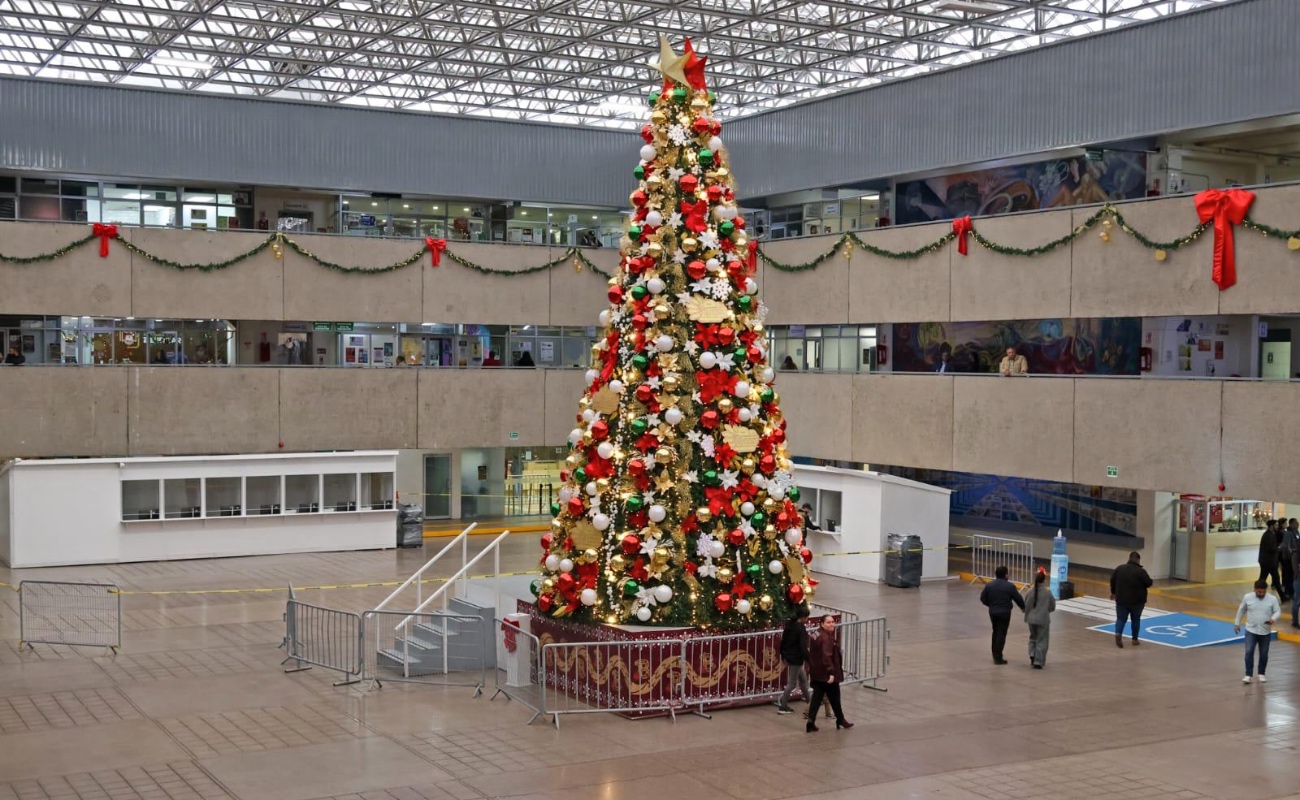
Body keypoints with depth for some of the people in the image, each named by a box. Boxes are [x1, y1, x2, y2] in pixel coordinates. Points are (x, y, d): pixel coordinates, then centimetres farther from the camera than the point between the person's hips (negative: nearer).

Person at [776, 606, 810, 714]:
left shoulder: (790, 625, 5)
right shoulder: (801, 629, -20)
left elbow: (783, 641, 13)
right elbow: (803, 647, -23)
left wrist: (783, 656, 23)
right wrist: (809, 661, -15)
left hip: (789, 656, 9)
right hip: (796, 659, -9)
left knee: (803, 678, 24)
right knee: (792, 683, 2)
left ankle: (808, 698, 40)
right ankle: (782, 706, 7)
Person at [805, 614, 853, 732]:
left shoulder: (816, 634, 11)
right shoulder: (826, 637, -21)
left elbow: (812, 653, 20)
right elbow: (826, 656, -29)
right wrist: (831, 672, -31)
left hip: (817, 673, 9)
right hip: (826, 673, -9)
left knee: (817, 697, 7)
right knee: (834, 697, 9)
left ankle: (811, 722, -1)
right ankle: (840, 720, 25)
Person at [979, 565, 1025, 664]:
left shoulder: (988, 586, 0)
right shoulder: (1010, 586, -10)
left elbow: (983, 598, 4)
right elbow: (1018, 599, -3)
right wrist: (1023, 607, 17)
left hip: (992, 612, 4)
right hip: (1004, 613, -4)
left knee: (995, 632, 20)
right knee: (1001, 634, 0)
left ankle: (995, 654, 26)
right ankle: (998, 658, -1)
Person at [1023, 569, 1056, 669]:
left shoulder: (1029, 592, -8)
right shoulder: (1047, 593, -13)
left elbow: (1025, 606, -2)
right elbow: (1052, 607, 0)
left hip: (1031, 619, 2)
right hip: (1043, 620, -2)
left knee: (1033, 638, 24)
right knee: (1041, 641, 7)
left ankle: (1032, 655, 7)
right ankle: (1038, 662, 4)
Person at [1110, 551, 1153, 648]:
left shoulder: (1119, 568, 0)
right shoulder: (1141, 571, -13)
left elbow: (1112, 580, 7)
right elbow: (1149, 583, -9)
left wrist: (1113, 592, 21)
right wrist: (1142, 585, 15)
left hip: (1121, 599, 2)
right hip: (1137, 600, -2)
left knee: (1121, 618, 6)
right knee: (1136, 619, 15)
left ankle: (1118, 633, -20)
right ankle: (1135, 639, 19)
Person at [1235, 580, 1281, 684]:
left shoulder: (1272, 599, -8)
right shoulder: (1247, 597, -6)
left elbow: (1278, 611, -2)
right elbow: (1241, 610, 7)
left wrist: (1273, 619, -23)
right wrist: (1237, 623, 13)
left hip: (1265, 632, 1)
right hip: (1251, 630, -1)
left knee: (1264, 654, 10)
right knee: (1249, 652, -10)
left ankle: (1261, 674, 28)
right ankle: (1248, 675, -4)